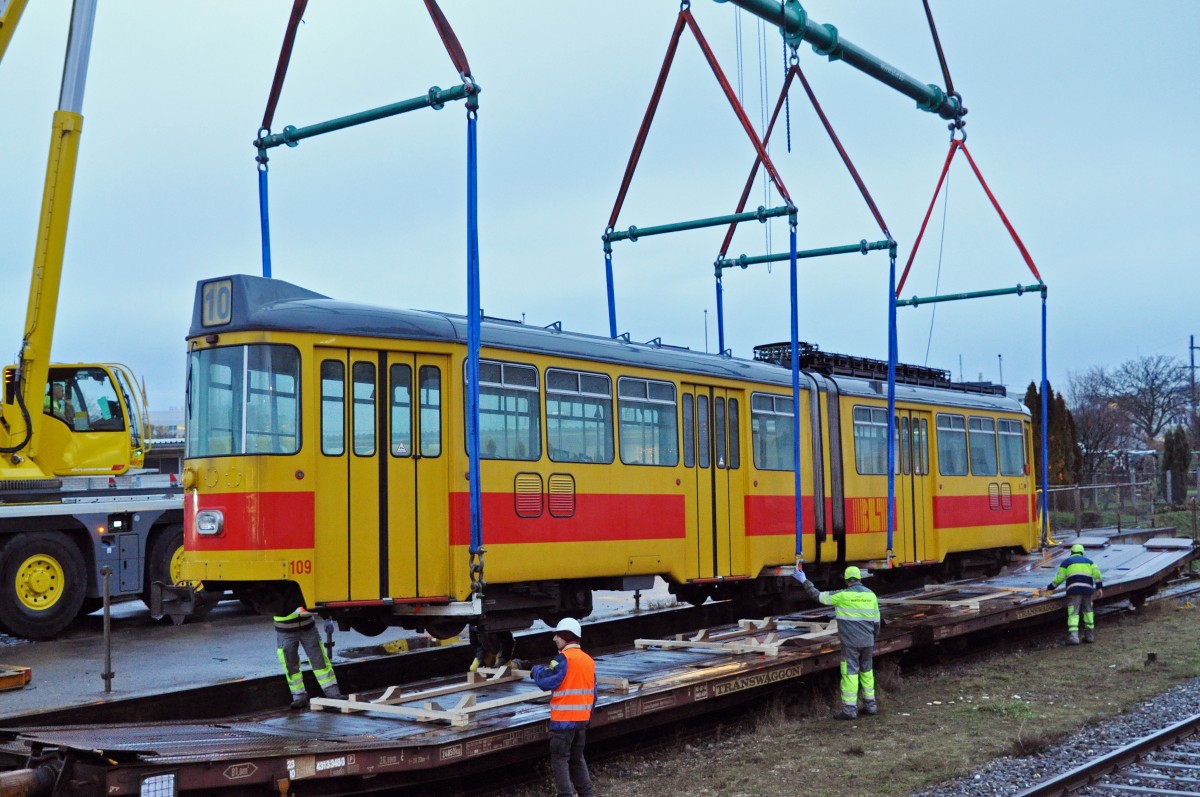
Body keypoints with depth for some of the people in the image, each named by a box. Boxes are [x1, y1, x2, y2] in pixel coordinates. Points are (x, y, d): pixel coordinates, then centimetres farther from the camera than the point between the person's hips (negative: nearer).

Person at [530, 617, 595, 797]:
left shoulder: (564, 658, -15)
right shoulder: (588, 660, 10)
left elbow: (545, 682, -16)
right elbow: (592, 692, 15)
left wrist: (537, 670, 3)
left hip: (563, 719, -8)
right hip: (582, 718, 8)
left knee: (560, 759, -1)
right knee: (577, 758, 18)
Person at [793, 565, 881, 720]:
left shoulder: (843, 596, -11)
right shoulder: (871, 595, 6)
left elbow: (818, 596, -5)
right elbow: (876, 621, 12)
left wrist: (804, 581, 7)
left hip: (851, 643, -5)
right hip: (868, 642, 5)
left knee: (850, 674, -3)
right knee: (867, 671, 18)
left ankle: (850, 709, -3)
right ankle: (870, 705, 25)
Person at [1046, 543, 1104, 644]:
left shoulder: (1066, 562, 15)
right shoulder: (1088, 561, 24)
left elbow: (1059, 578, 8)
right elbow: (1096, 573, 6)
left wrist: (1049, 587, 18)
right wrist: (1099, 587, 7)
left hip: (1074, 590, -3)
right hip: (1088, 589, 3)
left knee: (1073, 613, -7)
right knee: (1088, 611, 20)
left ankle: (1073, 636, -20)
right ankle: (1090, 635, 24)